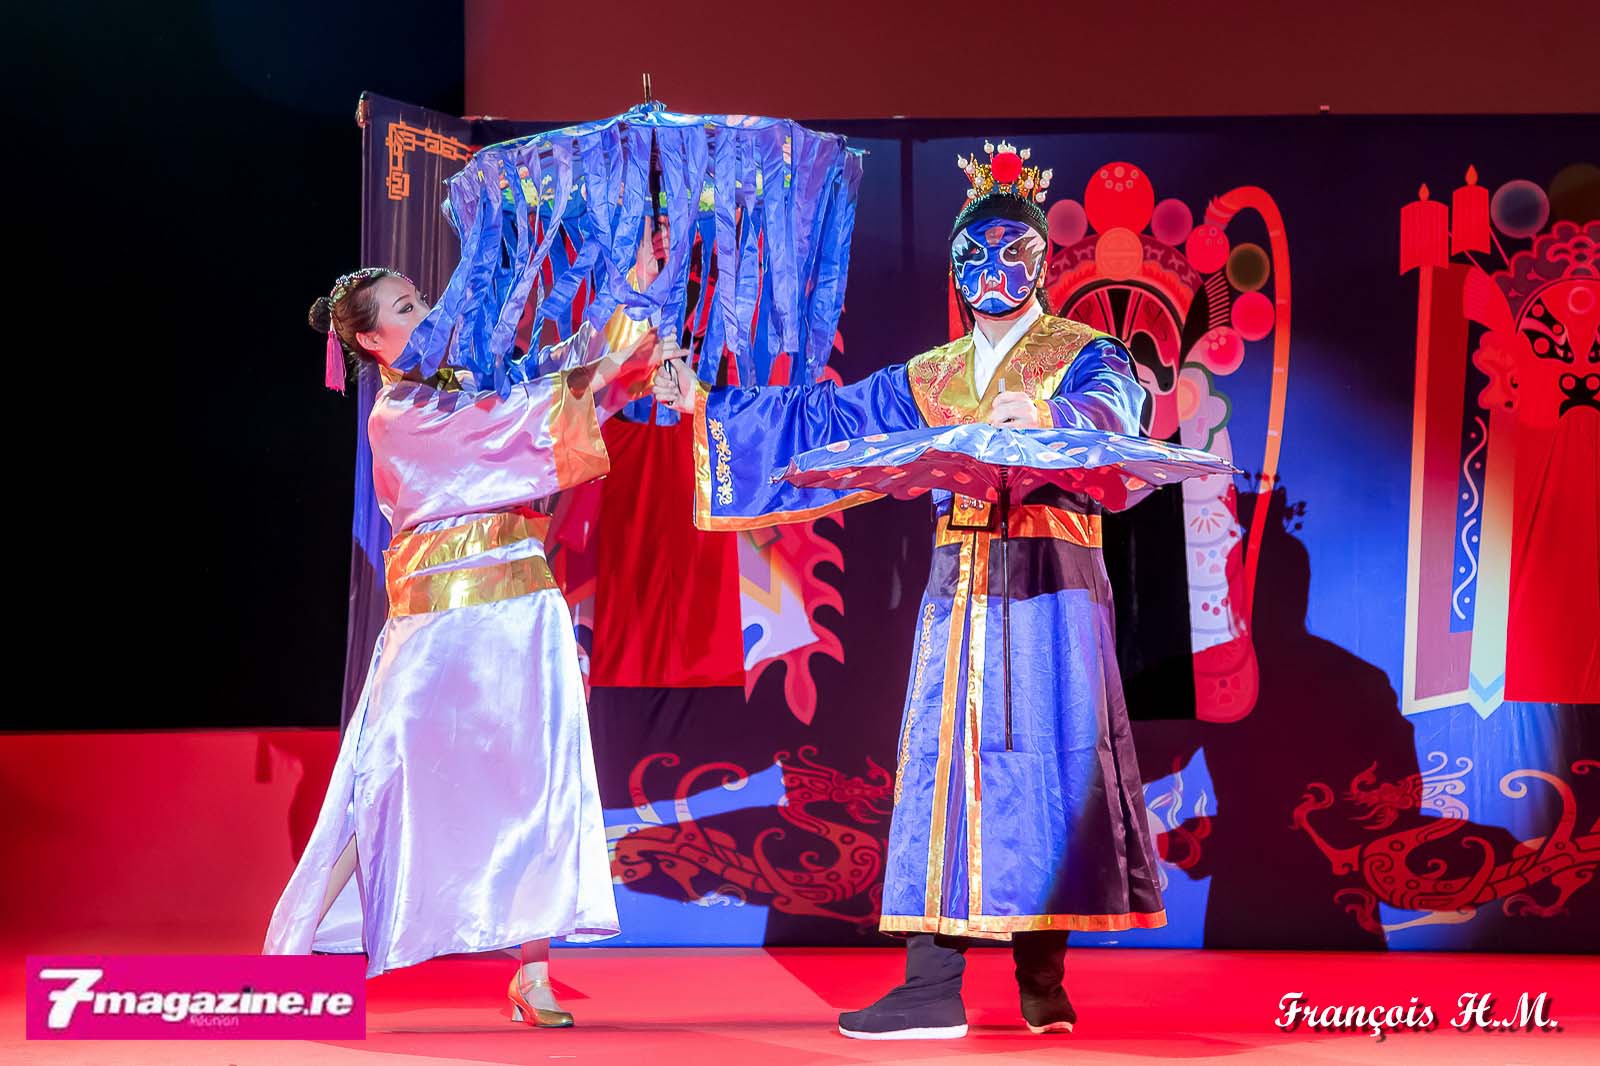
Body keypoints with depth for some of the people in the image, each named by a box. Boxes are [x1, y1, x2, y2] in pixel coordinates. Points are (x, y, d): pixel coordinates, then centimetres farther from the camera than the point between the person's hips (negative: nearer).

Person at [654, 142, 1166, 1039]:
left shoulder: (1083, 354, 6)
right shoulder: (929, 379, 20)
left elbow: (1110, 412, -16)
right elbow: (823, 418, 21)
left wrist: (1041, 412, -38)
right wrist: (708, 406, 17)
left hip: (1050, 581, -4)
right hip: (958, 584, 4)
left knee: (1042, 761, -9)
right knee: (945, 763, -3)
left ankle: (1043, 982, -3)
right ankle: (933, 984, -5)